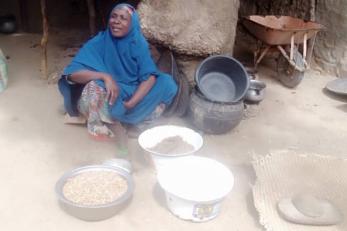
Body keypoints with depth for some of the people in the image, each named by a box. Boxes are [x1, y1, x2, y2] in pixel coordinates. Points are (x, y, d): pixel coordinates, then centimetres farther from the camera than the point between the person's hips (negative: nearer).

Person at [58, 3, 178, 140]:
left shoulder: (138, 43, -8)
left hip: (133, 95, 2)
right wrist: (105, 76, -37)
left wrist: (132, 102, -29)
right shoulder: (98, 43, -14)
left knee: (168, 83, -16)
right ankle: (100, 125, -10)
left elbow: (150, 77, -16)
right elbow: (72, 73, -24)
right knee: (93, 85, -36)